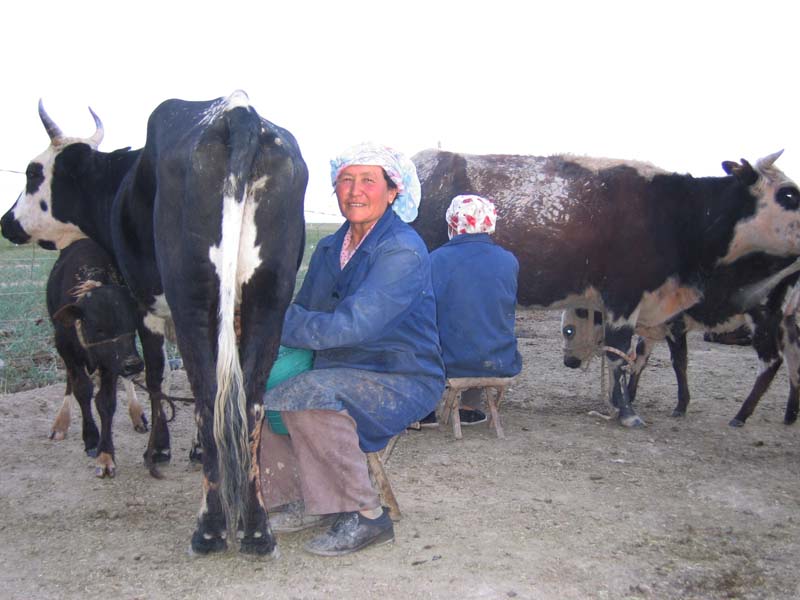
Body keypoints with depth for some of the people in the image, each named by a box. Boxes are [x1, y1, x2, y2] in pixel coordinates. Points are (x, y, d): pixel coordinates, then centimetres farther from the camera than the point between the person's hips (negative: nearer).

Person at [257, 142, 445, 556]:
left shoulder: (403, 251, -16)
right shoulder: (329, 249, 11)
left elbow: (350, 325, -26)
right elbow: (303, 315, 12)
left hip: (400, 382, -8)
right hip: (337, 374, 8)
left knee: (307, 395, -33)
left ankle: (364, 515, -18)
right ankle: (306, 500, 7)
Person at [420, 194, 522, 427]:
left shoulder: (436, 260, -10)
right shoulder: (509, 261, -1)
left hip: (448, 363, -2)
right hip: (500, 364, 2)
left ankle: (426, 412, 27)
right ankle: (470, 409, 40)